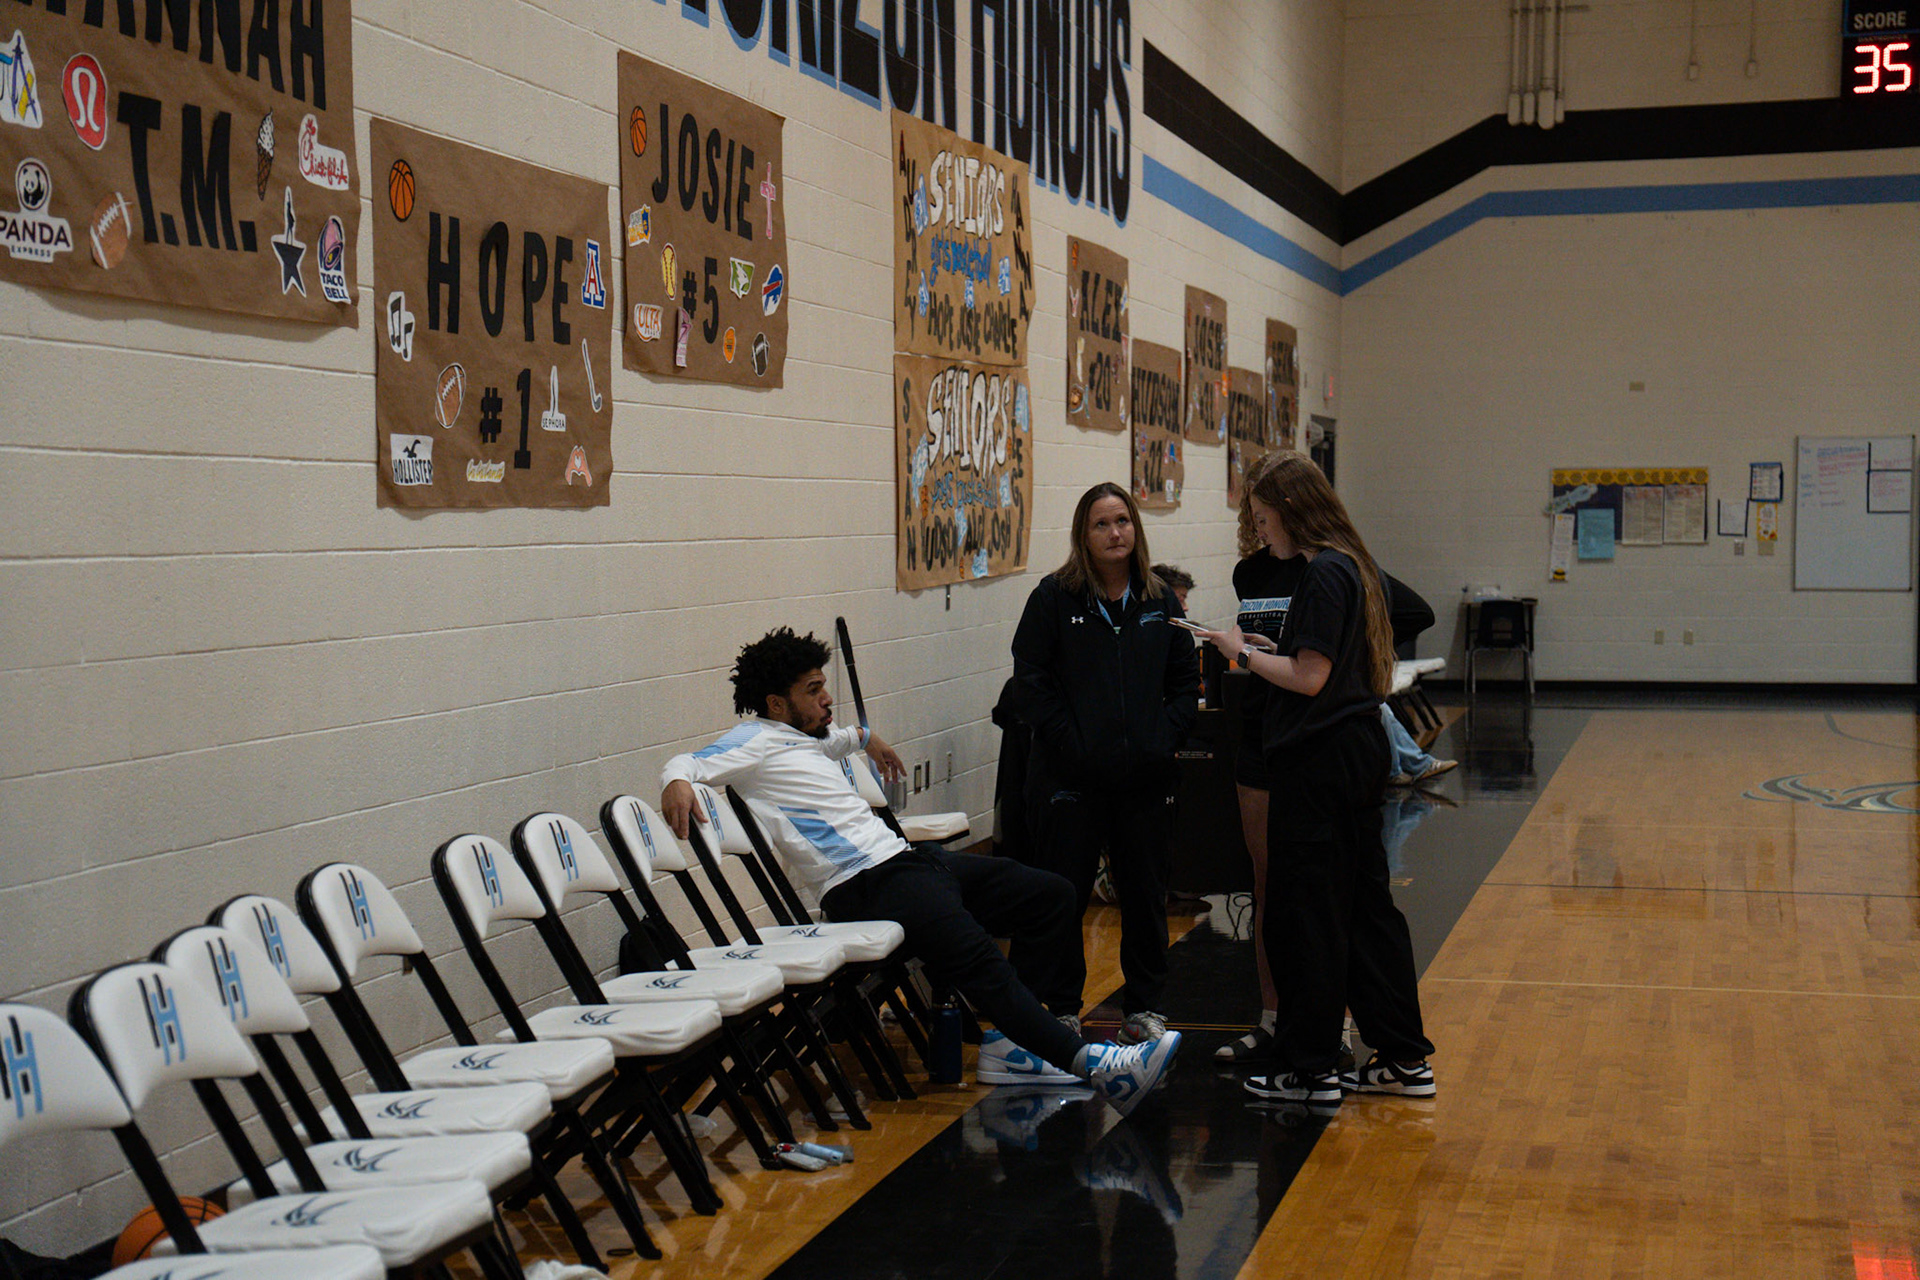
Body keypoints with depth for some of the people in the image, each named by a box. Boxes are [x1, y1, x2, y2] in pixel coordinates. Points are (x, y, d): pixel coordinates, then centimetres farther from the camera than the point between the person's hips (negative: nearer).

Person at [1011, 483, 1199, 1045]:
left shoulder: (1160, 602, 9)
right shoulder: (1054, 598, -2)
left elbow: (1185, 680, 14)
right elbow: (1032, 681, -5)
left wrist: (1166, 738, 0)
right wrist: (1069, 744, -13)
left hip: (1145, 775, 3)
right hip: (1070, 777, -3)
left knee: (1145, 893, 11)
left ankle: (1143, 1006, 24)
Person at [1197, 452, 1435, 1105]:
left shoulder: (1323, 574, -16)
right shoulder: (1352, 566, 13)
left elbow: (1310, 677, -20)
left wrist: (1244, 653, -8)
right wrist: (1266, 652, 13)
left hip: (1319, 761, -10)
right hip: (1355, 752, 10)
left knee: (1305, 917, -1)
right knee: (1365, 907, 13)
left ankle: (1311, 1069, 6)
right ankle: (1405, 1060, 19)